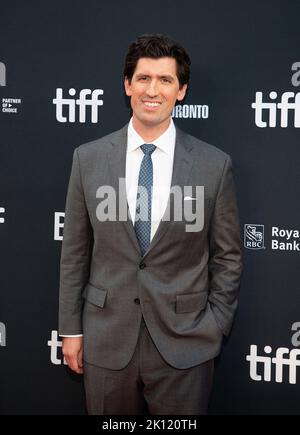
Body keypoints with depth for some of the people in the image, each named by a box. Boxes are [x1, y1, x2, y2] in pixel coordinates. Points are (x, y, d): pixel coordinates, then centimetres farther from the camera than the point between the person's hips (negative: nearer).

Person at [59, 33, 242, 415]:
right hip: (107, 340, 1)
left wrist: (215, 328, 0)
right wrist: (71, 328, 4)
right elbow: (74, 252, 3)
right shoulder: (88, 159, -1)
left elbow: (227, 256, 2)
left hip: (184, 344, -1)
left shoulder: (214, 165, -5)